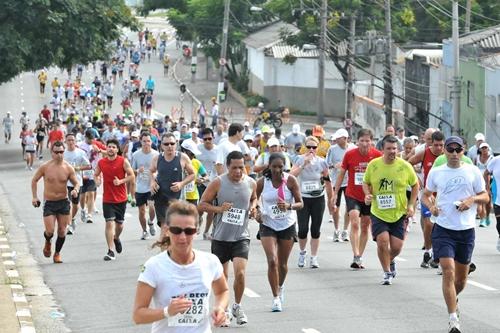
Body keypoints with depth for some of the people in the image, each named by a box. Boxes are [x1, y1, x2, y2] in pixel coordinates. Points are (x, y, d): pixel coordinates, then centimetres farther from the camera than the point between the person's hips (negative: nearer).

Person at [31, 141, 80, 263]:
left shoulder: (68, 168, -4)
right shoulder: (45, 167, -7)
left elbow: (76, 183, 1)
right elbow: (34, 180, 6)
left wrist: (75, 190, -23)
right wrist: (34, 197, 0)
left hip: (64, 202, 2)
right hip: (49, 203, -2)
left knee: (62, 231, 4)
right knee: (50, 231, -10)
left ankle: (57, 253, 24)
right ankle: (47, 242, 25)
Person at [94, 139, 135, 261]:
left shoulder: (123, 161, -6)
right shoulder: (101, 162, 0)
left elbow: (132, 176, -5)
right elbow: (96, 174, 15)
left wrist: (121, 181, -20)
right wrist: (97, 180, -7)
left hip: (121, 199, 0)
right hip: (107, 199, 0)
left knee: (119, 224, 13)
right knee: (109, 223, -11)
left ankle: (116, 238, 47)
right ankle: (111, 252, -12)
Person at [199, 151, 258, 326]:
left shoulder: (251, 183, 0)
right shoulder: (218, 183, -9)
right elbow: (201, 205, -4)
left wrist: (253, 207, 0)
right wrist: (219, 209, -20)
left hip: (241, 236, 1)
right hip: (220, 236, -1)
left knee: (240, 273, -14)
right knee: (222, 276, 8)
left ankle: (237, 307, 10)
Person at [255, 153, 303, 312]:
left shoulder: (290, 180, -10)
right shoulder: (262, 182, -8)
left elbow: (300, 203, -8)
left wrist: (289, 206, -28)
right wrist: (257, 212, -13)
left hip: (287, 225, 1)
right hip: (268, 225, -1)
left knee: (283, 263, 12)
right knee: (272, 261, -15)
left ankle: (280, 287, 42)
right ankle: (276, 298, -8)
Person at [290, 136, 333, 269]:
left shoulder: (321, 162, -2)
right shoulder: (300, 160, -6)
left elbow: (327, 182, 6)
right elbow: (291, 175, -21)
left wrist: (330, 199, 8)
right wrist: (304, 165, -29)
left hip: (318, 199, 1)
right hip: (303, 199, -1)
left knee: (316, 230, 3)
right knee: (303, 229, -6)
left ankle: (314, 258, 12)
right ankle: (302, 252, 21)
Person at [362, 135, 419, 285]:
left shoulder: (405, 166, -6)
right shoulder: (373, 165, -4)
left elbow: (415, 185, 7)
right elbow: (366, 182, 12)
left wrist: (411, 205, -1)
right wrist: (367, 194, -9)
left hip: (399, 213, 0)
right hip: (378, 213, 0)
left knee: (397, 246, -1)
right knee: (382, 241, -13)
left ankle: (390, 261, 36)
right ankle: (387, 272, 9)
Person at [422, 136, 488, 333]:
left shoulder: (473, 172, 2)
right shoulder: (435, 173, 3)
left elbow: (485, 197, 8)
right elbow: (426, 194, 16)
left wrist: (473, 199, -13)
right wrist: (430, 205, -5)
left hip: (466, 230, 1)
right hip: (443, 229, -1)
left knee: (461, 278, 12)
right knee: (448, 271, -15)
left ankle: (454, 297, 45)